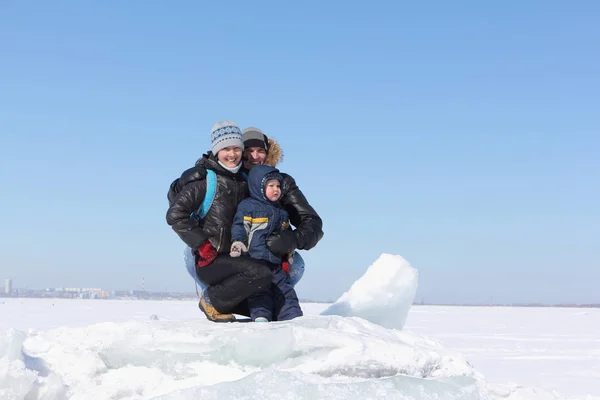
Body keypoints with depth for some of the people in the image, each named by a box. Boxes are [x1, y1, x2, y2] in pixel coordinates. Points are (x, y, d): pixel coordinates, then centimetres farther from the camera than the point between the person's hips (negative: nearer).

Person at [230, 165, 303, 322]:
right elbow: (239, 228, -5)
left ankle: (293, 316, 5)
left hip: (276, 262, 6)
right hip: (255, 260, -6)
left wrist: (289, 256, 24)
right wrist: (238, 244, -17)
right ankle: (260, 315, -12)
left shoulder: (281, 213, 20)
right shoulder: (247, 206, 0)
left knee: (284, 290, 4)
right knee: (260, 291, -10)